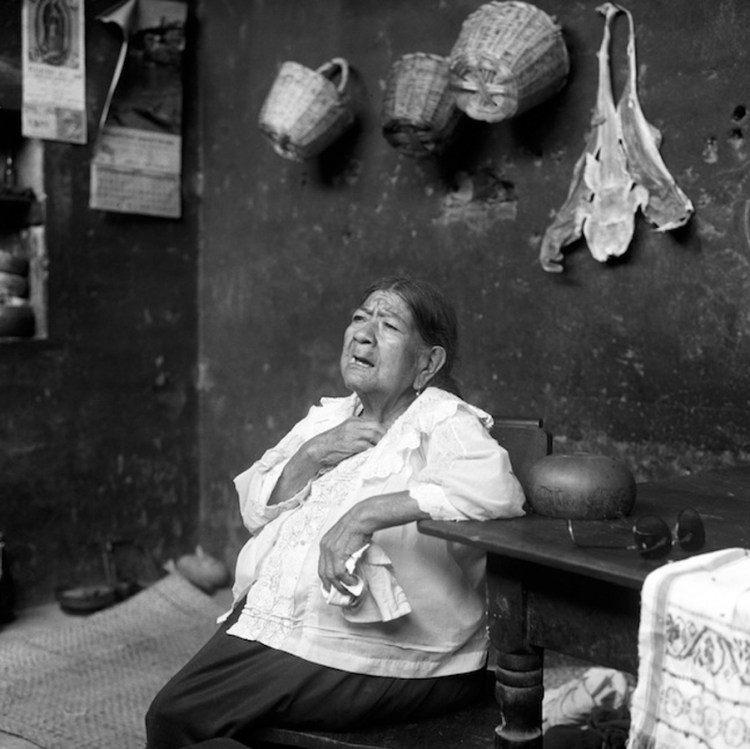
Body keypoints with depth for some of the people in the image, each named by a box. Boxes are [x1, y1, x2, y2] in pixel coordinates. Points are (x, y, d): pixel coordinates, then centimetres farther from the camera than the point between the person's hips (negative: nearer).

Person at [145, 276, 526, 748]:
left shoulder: (444, 424, -7)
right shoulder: (328, 417, 16)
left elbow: (498, 489, -28)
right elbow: (256, 510, 15)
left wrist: (368, 513, -30)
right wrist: (313, 454, -4)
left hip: (374, 656, -7)